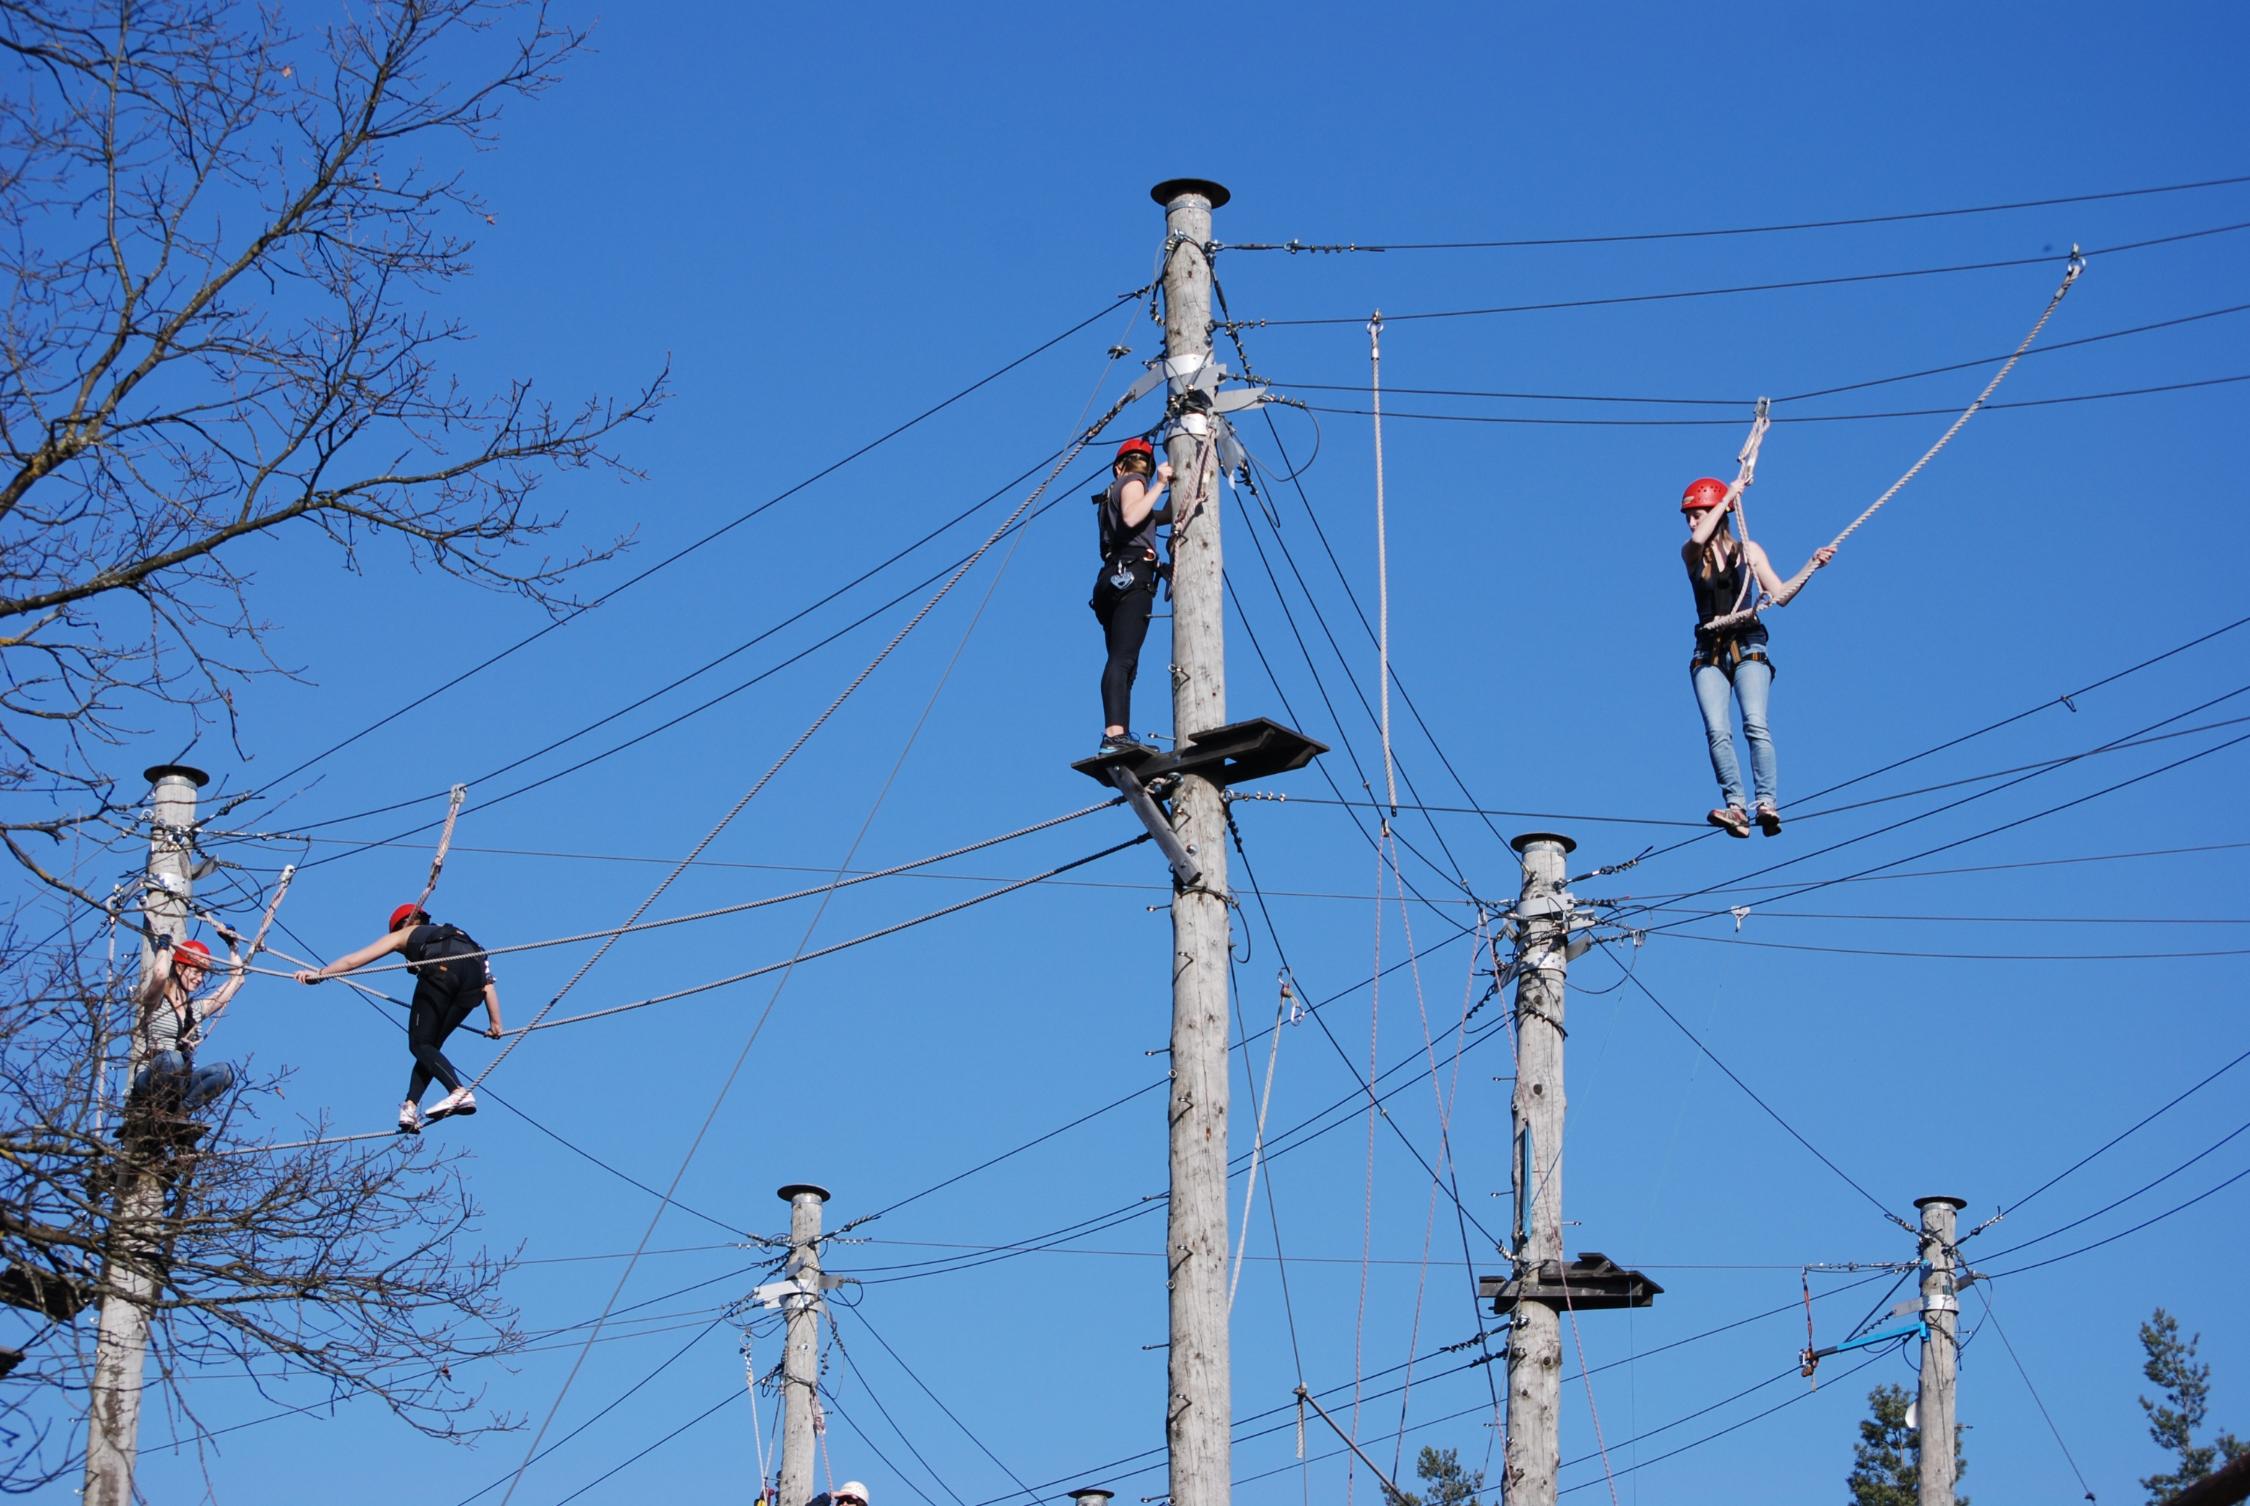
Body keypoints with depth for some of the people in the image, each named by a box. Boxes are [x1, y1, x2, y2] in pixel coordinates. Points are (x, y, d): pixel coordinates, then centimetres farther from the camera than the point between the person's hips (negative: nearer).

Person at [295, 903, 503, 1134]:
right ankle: (411, 1106, 0)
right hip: (474, 969, 4)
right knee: (430, 1045, 14)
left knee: (420, 1044, 0)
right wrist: (495, 1023, 30)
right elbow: (488, 982, 33)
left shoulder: (404, 935, 34)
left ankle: (459, 1092, -23)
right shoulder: (458, 935, 43)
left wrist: (319, 973, 42)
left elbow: (353, 960, 34)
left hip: (440, 968, -4)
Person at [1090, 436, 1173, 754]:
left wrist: (1175, 486, 27)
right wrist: (1159, 485, -10)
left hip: (1113, 581, 9)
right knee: (1122, 659, -22)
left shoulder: (1116, 491, 30)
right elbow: (1131, 518, -16)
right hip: (1132, 577, -9)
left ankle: (1117, 738, -8)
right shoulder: (1133, 483, 6)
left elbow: (1166, 515, 39)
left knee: (1124, 663, 3)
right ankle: (1114, 734, -37)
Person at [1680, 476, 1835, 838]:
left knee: (1755, 725, -20)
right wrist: (1728, 496, -7)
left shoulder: (1748, 550, 10)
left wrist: (1812, 566, -5)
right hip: (1709, 652, 1)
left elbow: (1781, 595, 5)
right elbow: (1699, 539, -15)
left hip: (1747, 648, -1)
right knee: (1716, 731, -17)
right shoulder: (1691, 553, 10)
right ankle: (1735, 806, -23)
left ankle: (1767, 803, -26)